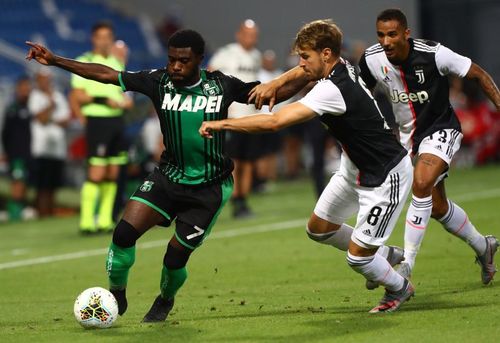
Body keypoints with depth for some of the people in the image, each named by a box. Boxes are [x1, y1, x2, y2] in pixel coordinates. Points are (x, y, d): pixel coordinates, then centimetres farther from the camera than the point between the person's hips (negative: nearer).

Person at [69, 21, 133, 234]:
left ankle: (105, 221, 11)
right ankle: (86, 222, -9)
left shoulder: (116, 62, 15)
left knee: (112, 174, 6)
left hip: (116, 120, 7)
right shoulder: (85, 62, -6)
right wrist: (104, 100, -19)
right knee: (96, 174, -12)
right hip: (97, 120, -7)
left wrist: (125, 101, 5)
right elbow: (78, 96, -13)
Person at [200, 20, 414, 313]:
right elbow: (300, 74, 18)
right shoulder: (342, 67, -6)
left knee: (358, 257, -5)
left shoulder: (332, 90, -33)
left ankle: (400, 289, 25)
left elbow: (275, 122, -38)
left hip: (386, 176, -10)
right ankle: (383, 254, 37)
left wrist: (221, 124, -31)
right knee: (319, 228, 16)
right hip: (355, 168, 10)